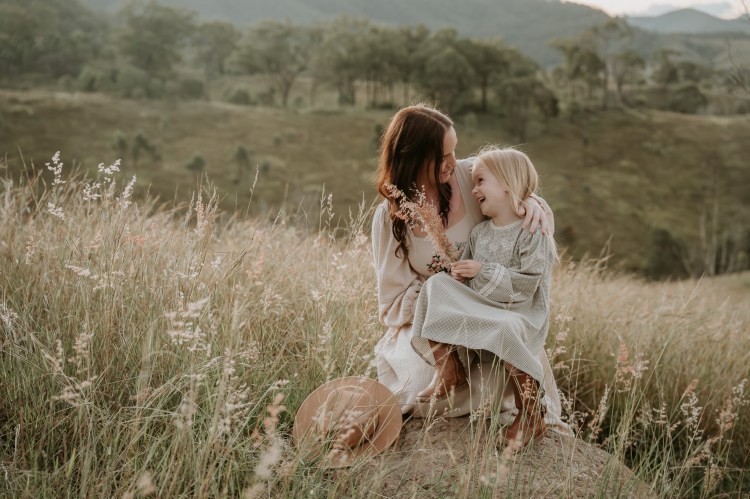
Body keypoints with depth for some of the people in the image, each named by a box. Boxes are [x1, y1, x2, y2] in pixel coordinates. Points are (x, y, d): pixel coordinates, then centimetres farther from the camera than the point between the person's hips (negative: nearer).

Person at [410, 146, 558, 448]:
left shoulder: (533, 233, -8)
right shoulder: (479, 233, 13)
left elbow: (527, 283, -18)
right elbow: (469, 276, 20)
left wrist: (484, 270, -18)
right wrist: (460, 276, -4)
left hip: (520, 313, -6)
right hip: (478, 307, 6)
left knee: (505, 330, -39)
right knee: (436, 285, -12)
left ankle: (530, 413, -22)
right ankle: (448, 372, -11)